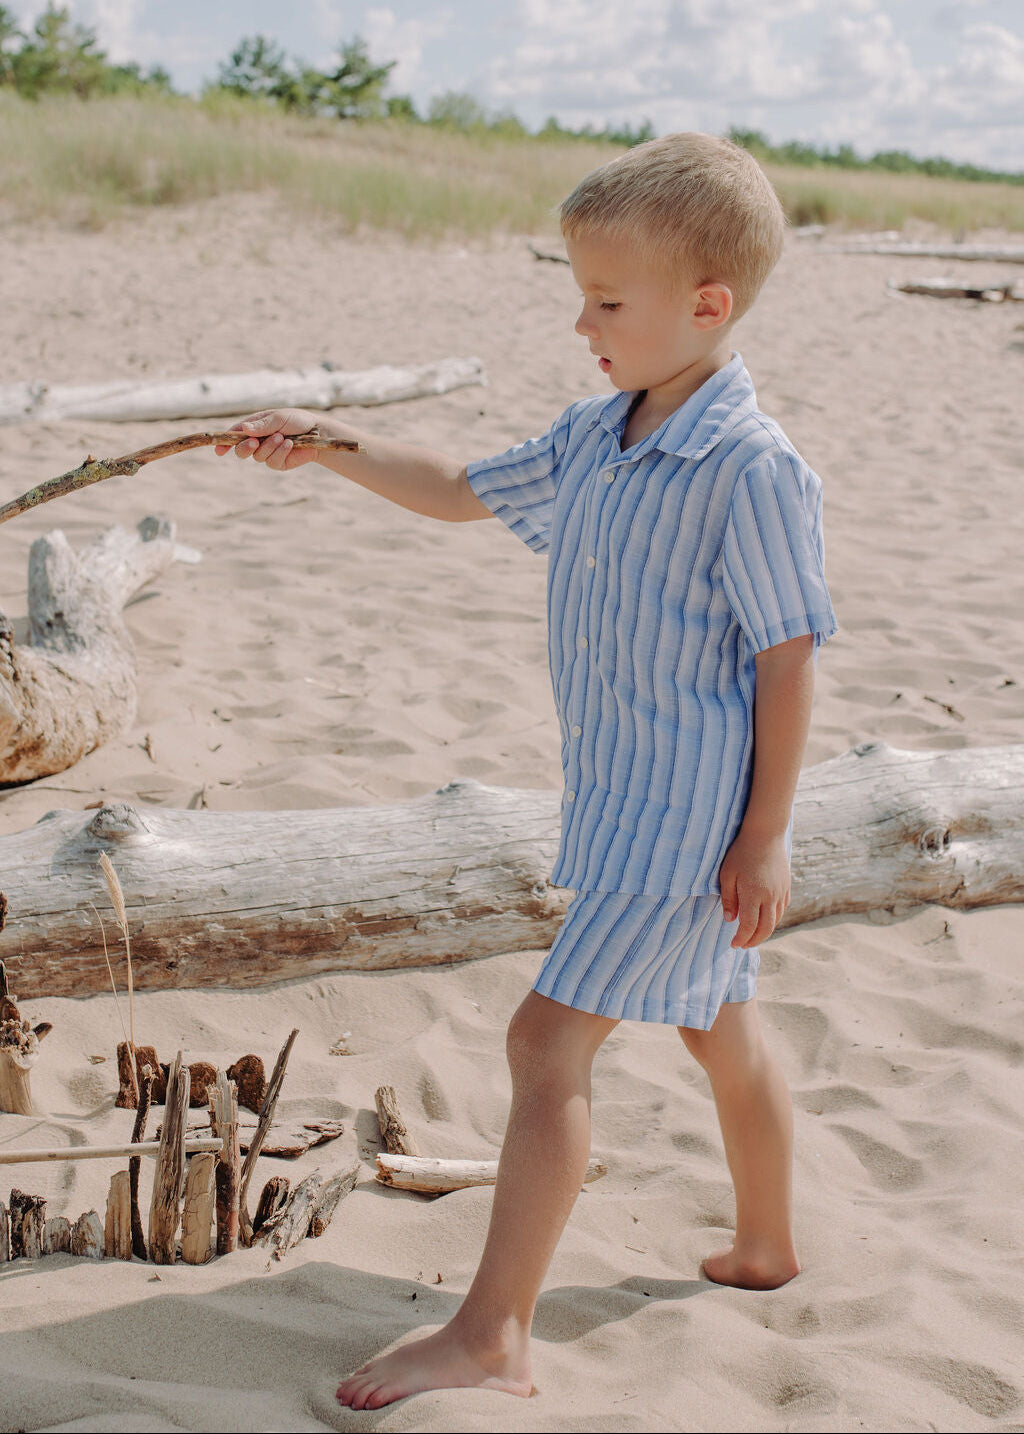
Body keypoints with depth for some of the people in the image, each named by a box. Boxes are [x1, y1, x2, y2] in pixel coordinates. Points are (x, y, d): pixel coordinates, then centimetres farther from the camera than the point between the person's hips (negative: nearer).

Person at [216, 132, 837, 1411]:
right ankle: (765, 1249, 42)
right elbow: (465, 492, 20)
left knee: (550, 1038, -10)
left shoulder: (751, 469, -19)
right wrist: (332, 444, 10)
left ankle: (489, 1337, -3)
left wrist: (766, 837, -16)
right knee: (716, 1028, 22)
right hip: (624, 798, 9)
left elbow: (786, 660, -17)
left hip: (692, 814, -8)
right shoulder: (594, 438, 6)